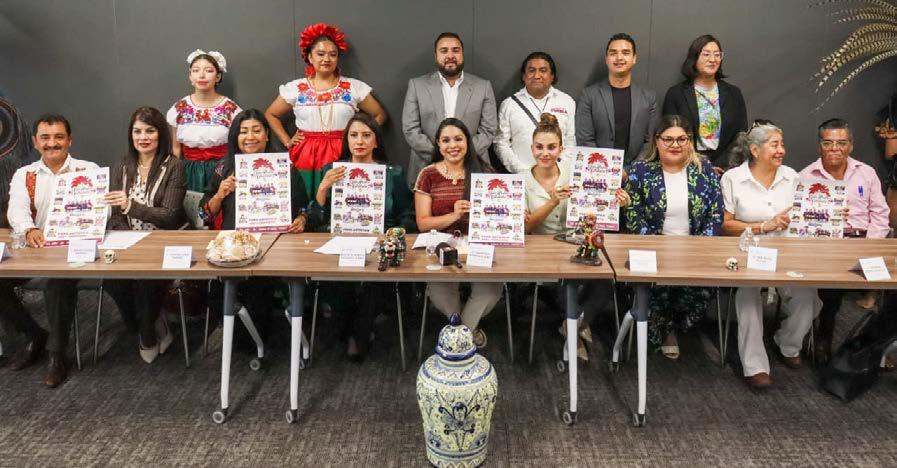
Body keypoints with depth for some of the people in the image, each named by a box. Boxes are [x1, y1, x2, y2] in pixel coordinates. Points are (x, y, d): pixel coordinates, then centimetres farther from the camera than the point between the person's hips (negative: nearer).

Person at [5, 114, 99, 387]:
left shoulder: (88, 170, 5)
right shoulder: (23, 175, 12)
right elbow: (17, 210, -5)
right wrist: (29, 230, -29)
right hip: (34, 247, 4)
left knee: (60, 283, -32)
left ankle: (57, 354, -15)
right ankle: (33, 335, 8)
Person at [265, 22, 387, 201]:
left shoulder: (355, 87, 3)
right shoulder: (295, 88, 5)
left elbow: (380, 115, 11)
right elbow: (270, 115, 16)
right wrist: (287, 141, 6)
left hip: (342, 156, -1)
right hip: (305, 157, 1)